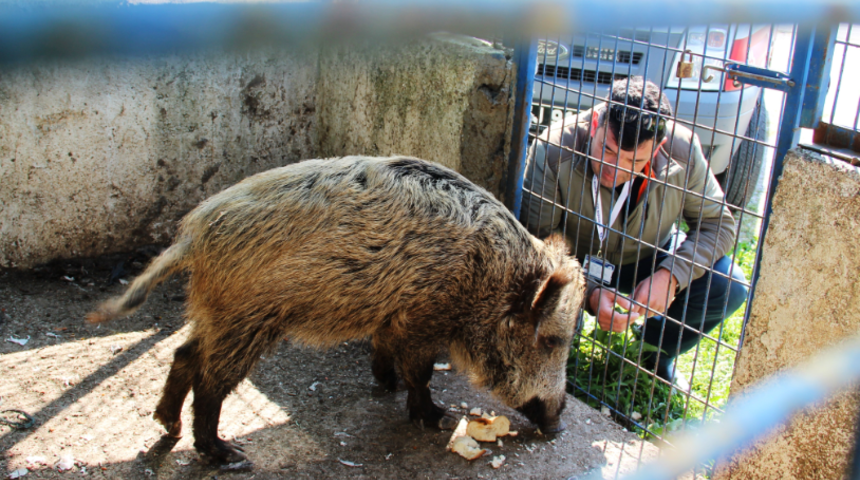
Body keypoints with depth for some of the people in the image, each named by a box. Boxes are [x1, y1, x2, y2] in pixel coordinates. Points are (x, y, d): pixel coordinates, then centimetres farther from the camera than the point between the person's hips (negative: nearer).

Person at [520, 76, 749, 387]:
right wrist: (589, 292, -41)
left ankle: (659, 352, 10)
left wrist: (671, 275, -30)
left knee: (727, 286, -20)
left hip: (649, 263, 2)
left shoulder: (682, 152, -24)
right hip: (578, 267, -2)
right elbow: (536, 241, -27)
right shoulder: (554, 150, -31)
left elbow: (717, 223, -13)